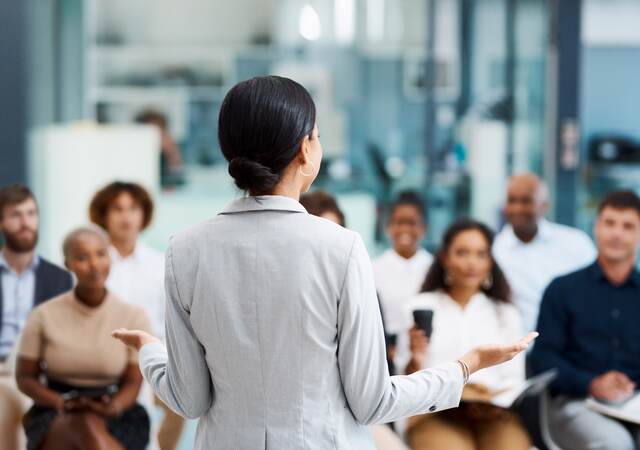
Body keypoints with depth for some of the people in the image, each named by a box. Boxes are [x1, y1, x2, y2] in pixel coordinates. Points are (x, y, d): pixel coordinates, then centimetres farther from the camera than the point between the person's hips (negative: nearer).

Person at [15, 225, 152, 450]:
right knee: (84, 423, -39)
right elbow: (25, 377, 6)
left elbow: (133, 384, 3)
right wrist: (60, 403, -14)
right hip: (55, 422, 0)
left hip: (114, 424, 0)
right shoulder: (43, 316, -1)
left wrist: (114, 407, -21)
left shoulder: (133, 317, 0)